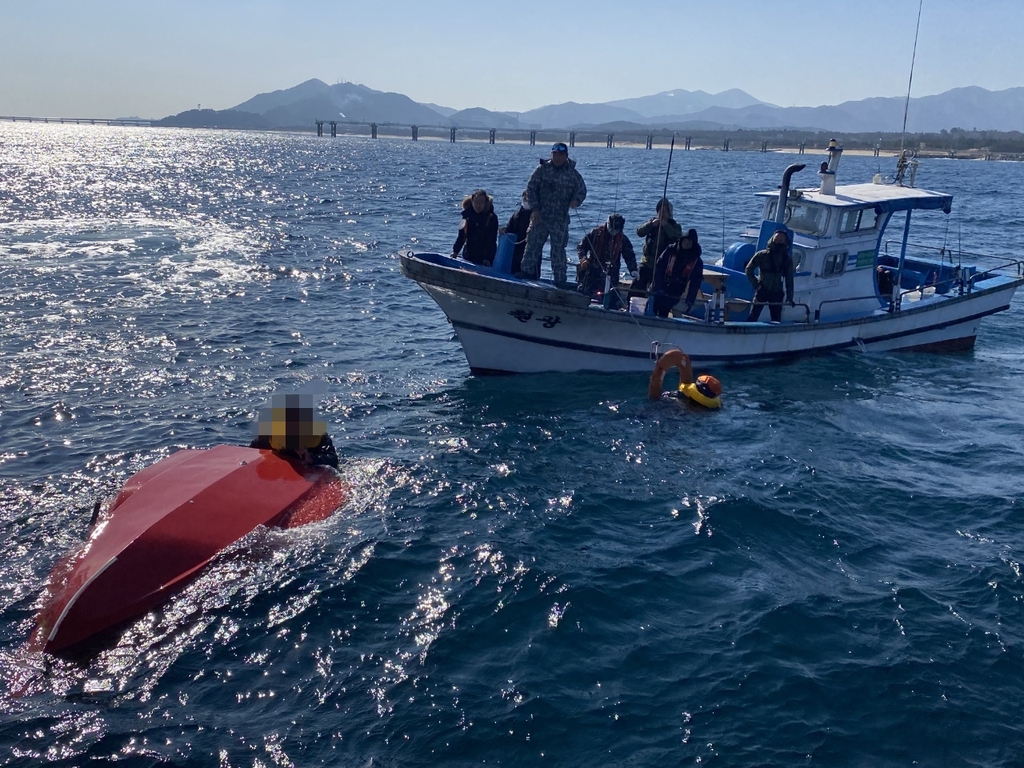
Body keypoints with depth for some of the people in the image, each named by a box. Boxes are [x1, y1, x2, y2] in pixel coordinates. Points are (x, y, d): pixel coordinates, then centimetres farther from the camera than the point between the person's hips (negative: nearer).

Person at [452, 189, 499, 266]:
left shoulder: (491, 218, -8)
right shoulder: (467, 215, 4)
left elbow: (492, 240, -12)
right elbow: (461, 236, 8)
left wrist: (487, 258, -19)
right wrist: (455, 251, -1)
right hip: (469, 256, 4)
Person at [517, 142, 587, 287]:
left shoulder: (573, 174, 1)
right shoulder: (542, 169, 1)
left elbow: (582, 190, 3)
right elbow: (531, 188, 1)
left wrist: (576, 200, -21)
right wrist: (534, 208, -8)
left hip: (560, 219, -1)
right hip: (540, 215, 1)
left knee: (559, 248, 3)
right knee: (533, 243, 3)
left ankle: (560, 279, 9)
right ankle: (528, 270, 16)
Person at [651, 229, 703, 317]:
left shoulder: (696, 261, -2)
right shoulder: (670, 251, -2)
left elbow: (695, 283, -2)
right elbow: (658, 268, -5)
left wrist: (690, 301, -13)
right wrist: (659, 288, -15)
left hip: (674, 297, 0)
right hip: (658, 293, 0)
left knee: (662, 317, 1)